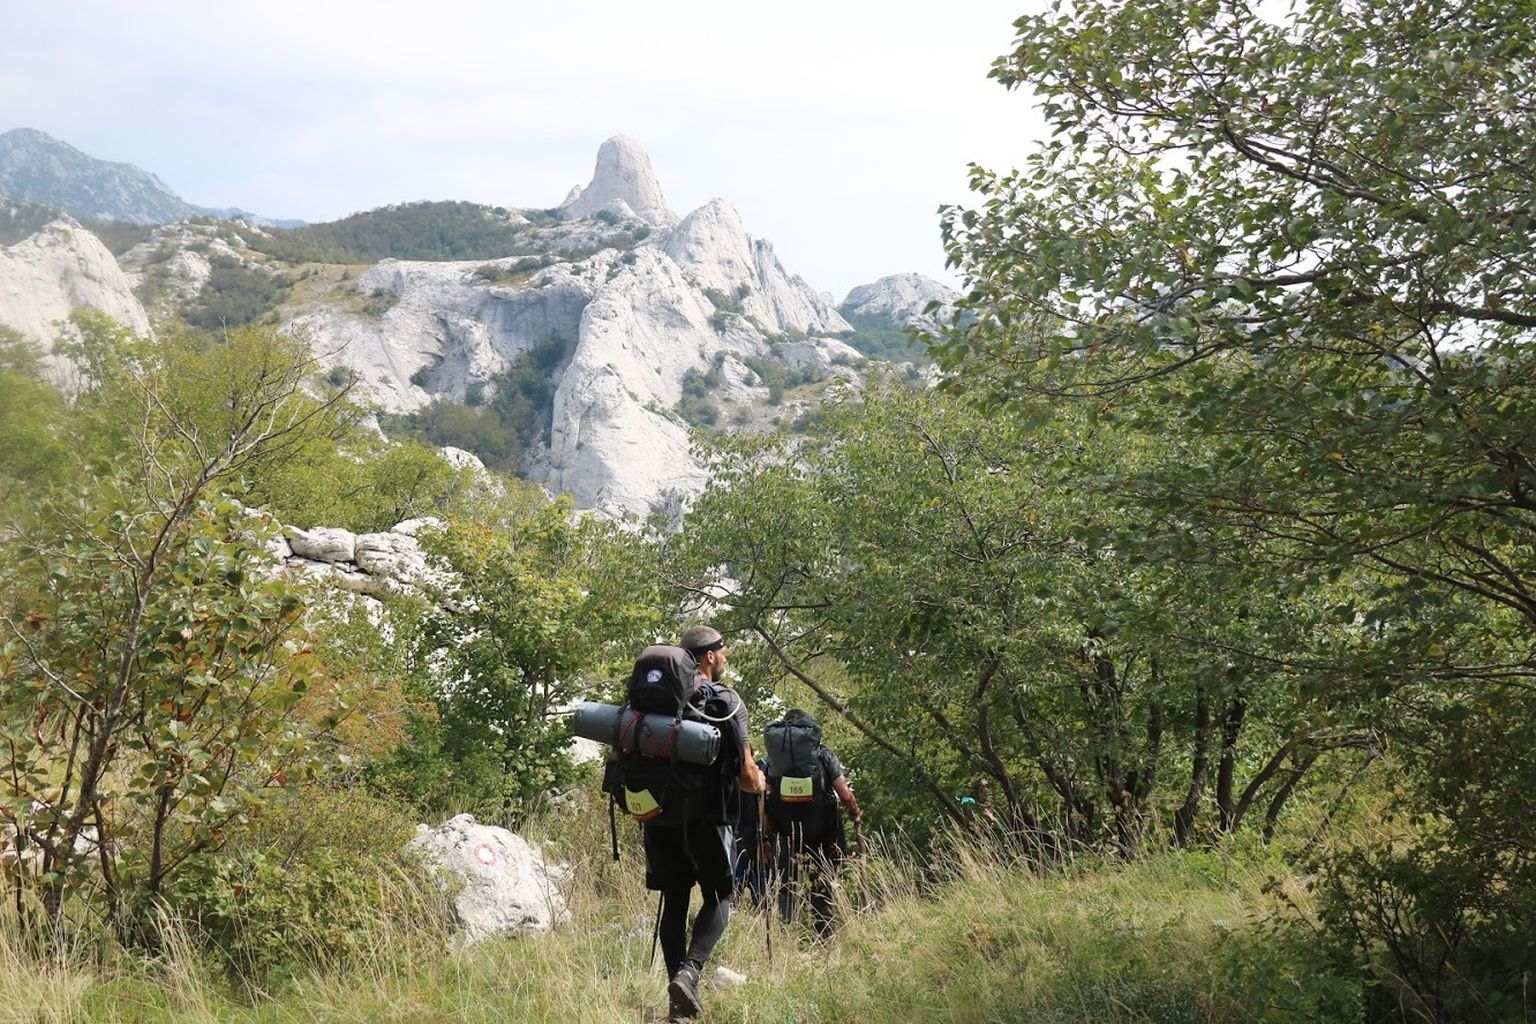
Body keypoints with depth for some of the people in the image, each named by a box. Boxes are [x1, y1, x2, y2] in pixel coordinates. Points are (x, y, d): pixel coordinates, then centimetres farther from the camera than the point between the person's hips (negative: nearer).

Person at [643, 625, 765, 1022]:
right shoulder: (726, 702, -7)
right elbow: (747, 778, -8)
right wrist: (758, 782, 15)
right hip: (706, 818, -4)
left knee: (674, 901, 11)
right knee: (718, 899, 11)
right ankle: (689, 971, -12)